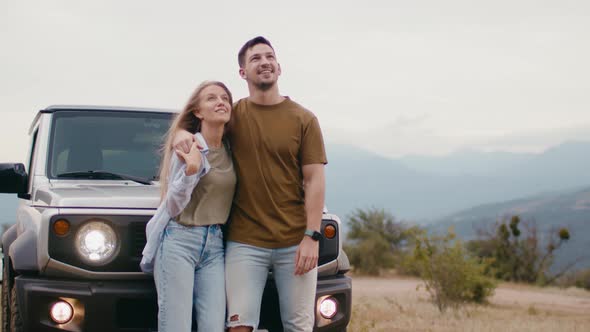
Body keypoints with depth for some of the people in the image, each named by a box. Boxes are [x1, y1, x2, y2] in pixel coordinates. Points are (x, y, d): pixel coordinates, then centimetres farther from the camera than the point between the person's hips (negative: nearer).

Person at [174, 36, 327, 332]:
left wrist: (312, 236, -8)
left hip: (295, 243, 0)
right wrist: (182, 133, -8)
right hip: (245, 242, 0)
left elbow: (314, 180, 0)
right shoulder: (233, 115, 7)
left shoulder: (304, 119, 4)